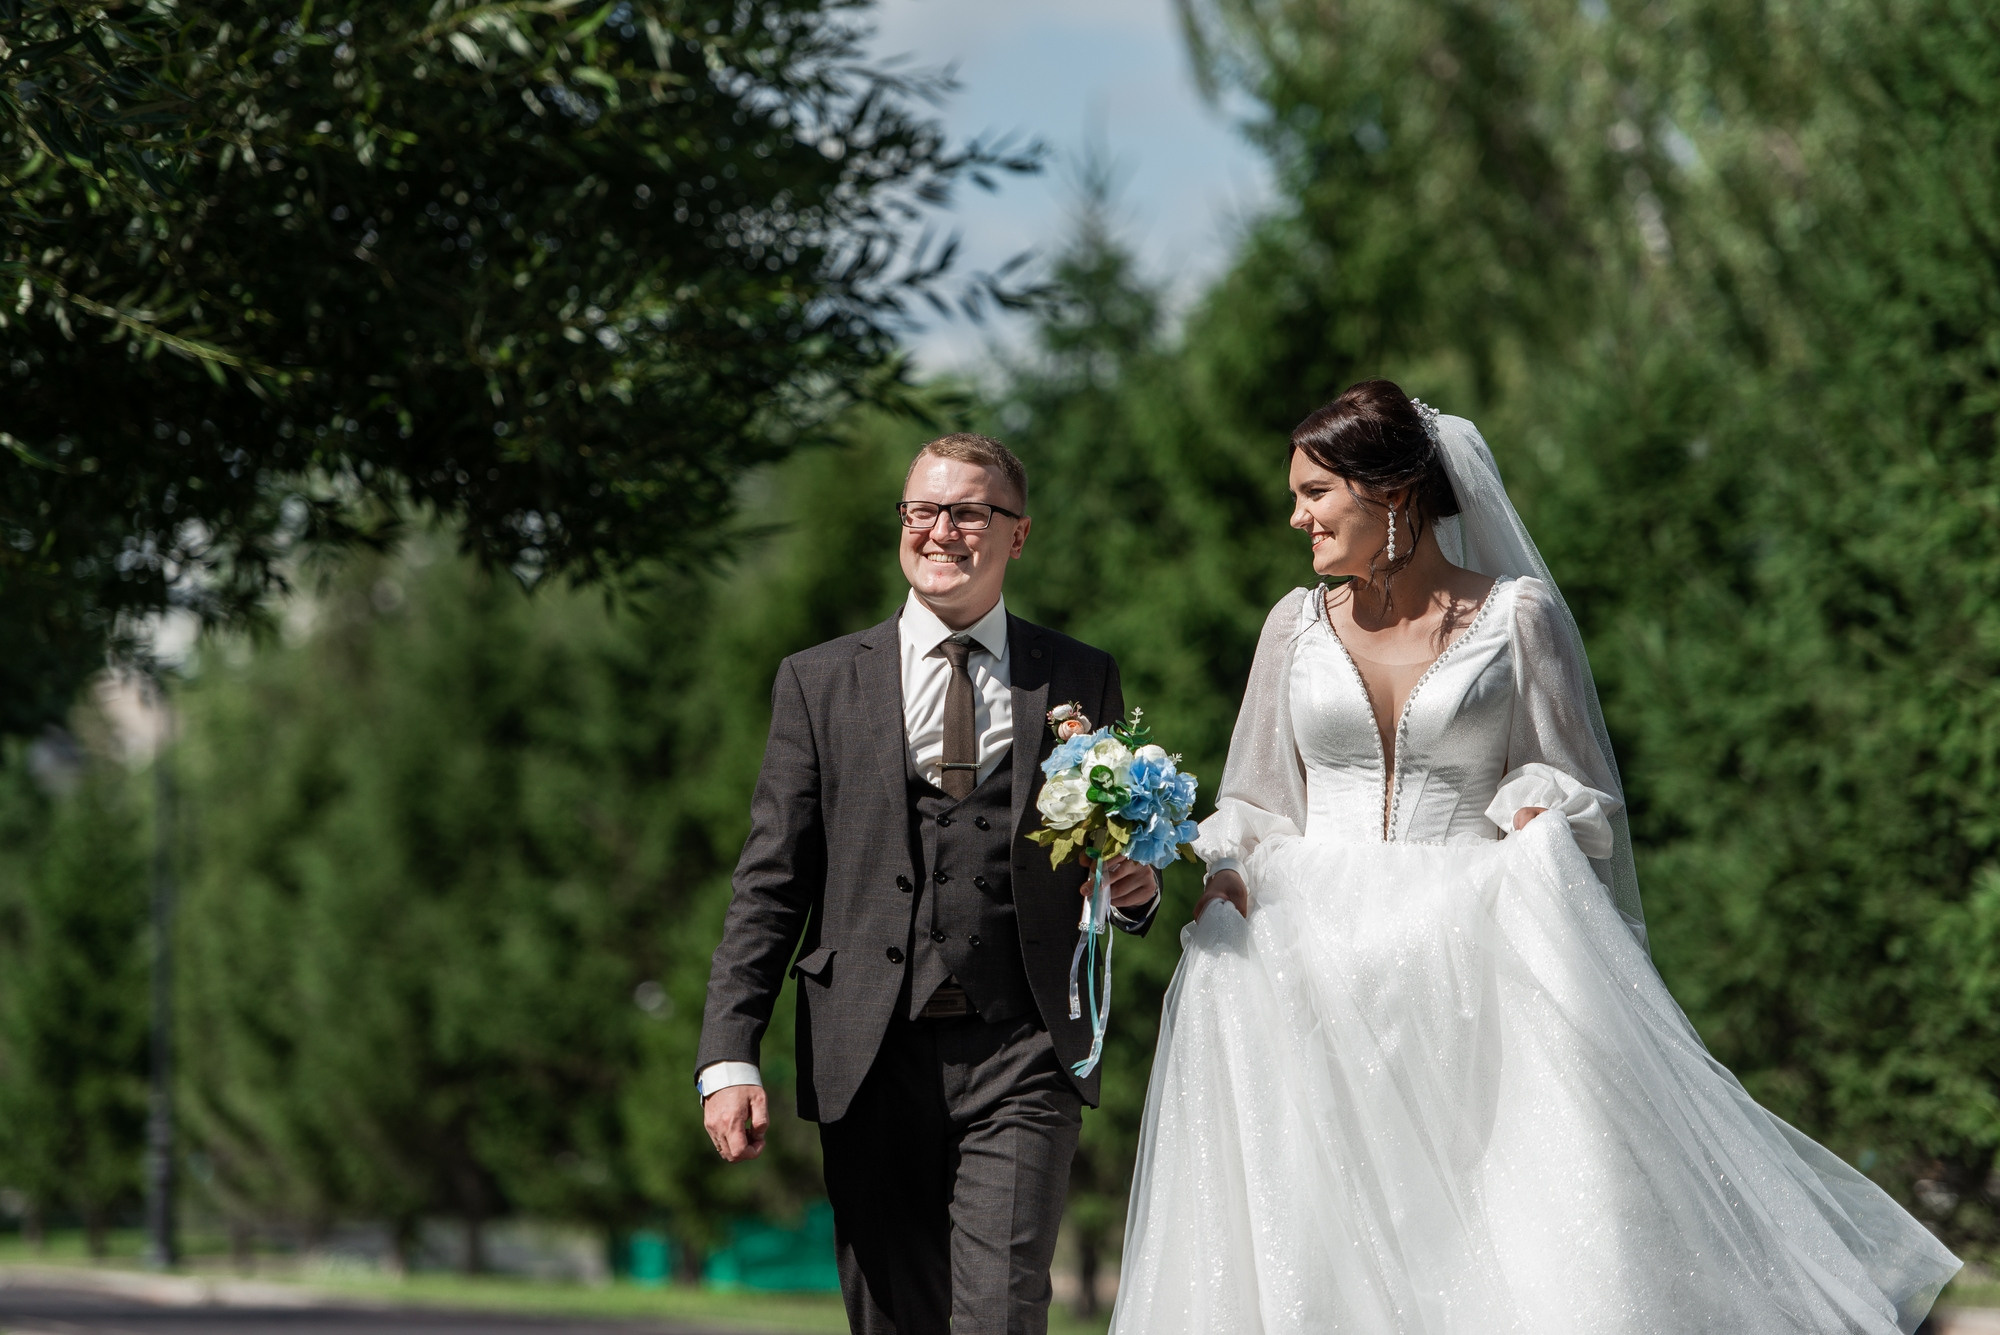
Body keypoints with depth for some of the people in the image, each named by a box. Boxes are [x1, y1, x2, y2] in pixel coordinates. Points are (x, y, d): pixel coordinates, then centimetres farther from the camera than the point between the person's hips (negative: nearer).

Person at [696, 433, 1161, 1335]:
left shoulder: (1081, 681, 11)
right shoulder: (820, 684, 9)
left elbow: (1117, 860, 20)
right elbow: (769, 887, 5)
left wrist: (1134, 890, -6)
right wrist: (729, 1058, -4)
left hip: (1020, 1058, -1)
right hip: (870, 1059, 1)